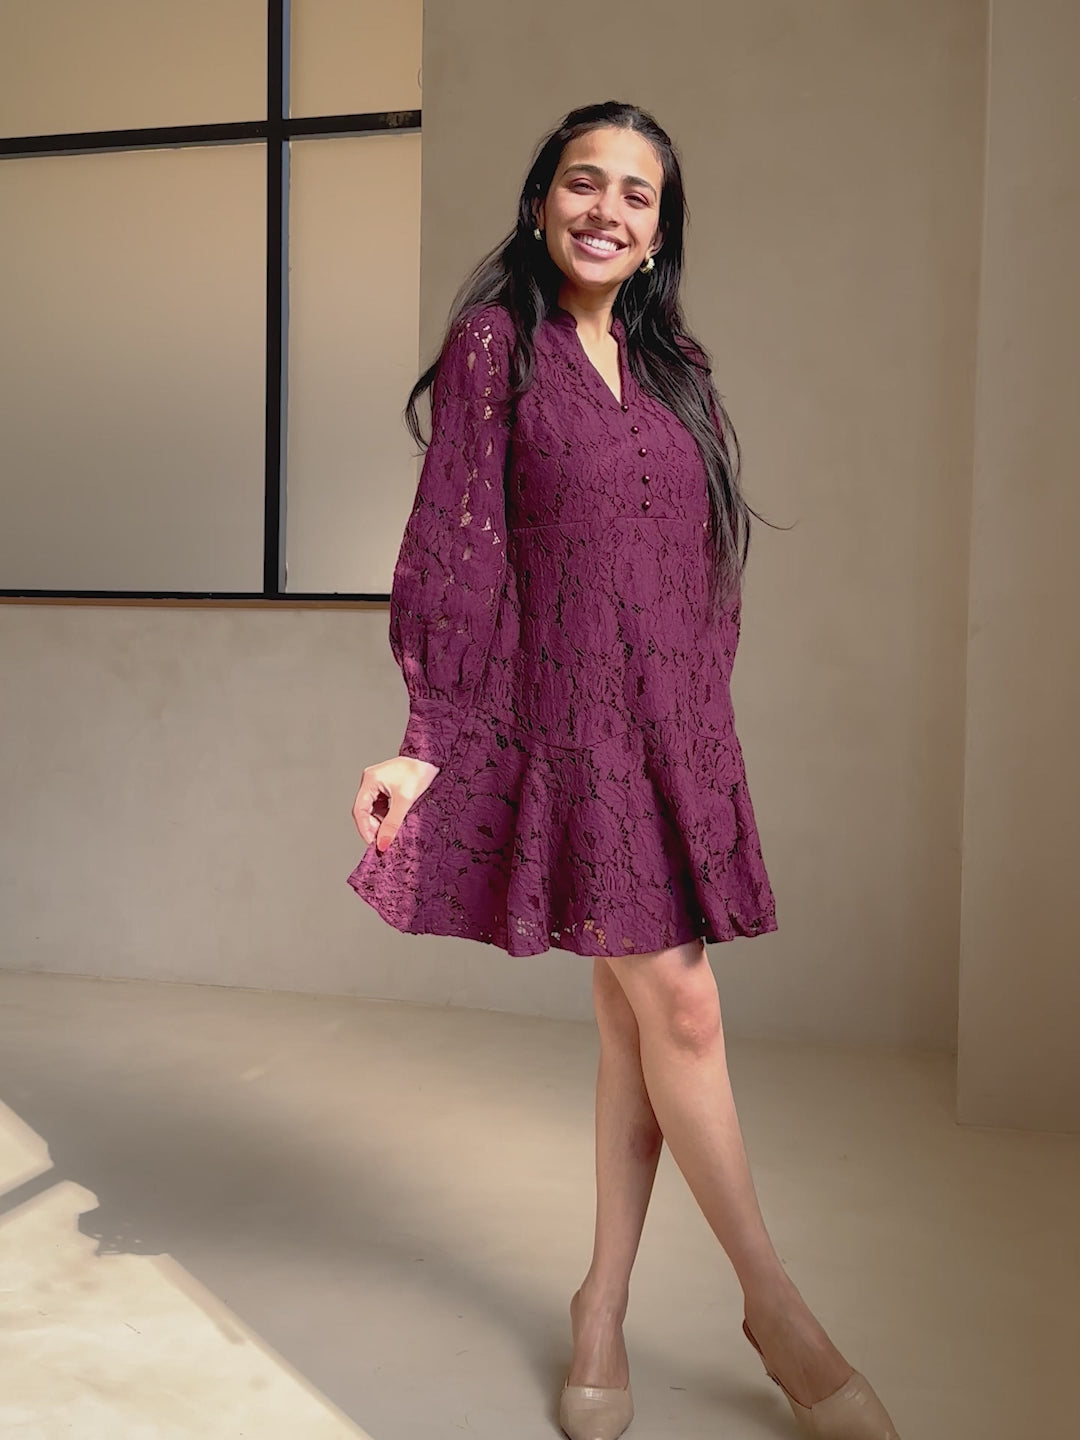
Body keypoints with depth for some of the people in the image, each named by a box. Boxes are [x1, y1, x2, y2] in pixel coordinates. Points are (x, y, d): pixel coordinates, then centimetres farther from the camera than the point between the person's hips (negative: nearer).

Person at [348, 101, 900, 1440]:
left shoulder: (674, 366, 15)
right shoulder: (497, 345, 1)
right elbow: (454, 542, -6)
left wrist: (708, 724, 14)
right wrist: (429, 738, -12)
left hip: (677, 718, 6)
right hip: (567, 714, -5)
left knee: (637, 1017, 6)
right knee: (677, 1011, -5)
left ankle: (606, 1304, 22)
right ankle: (778, 1307, 13)